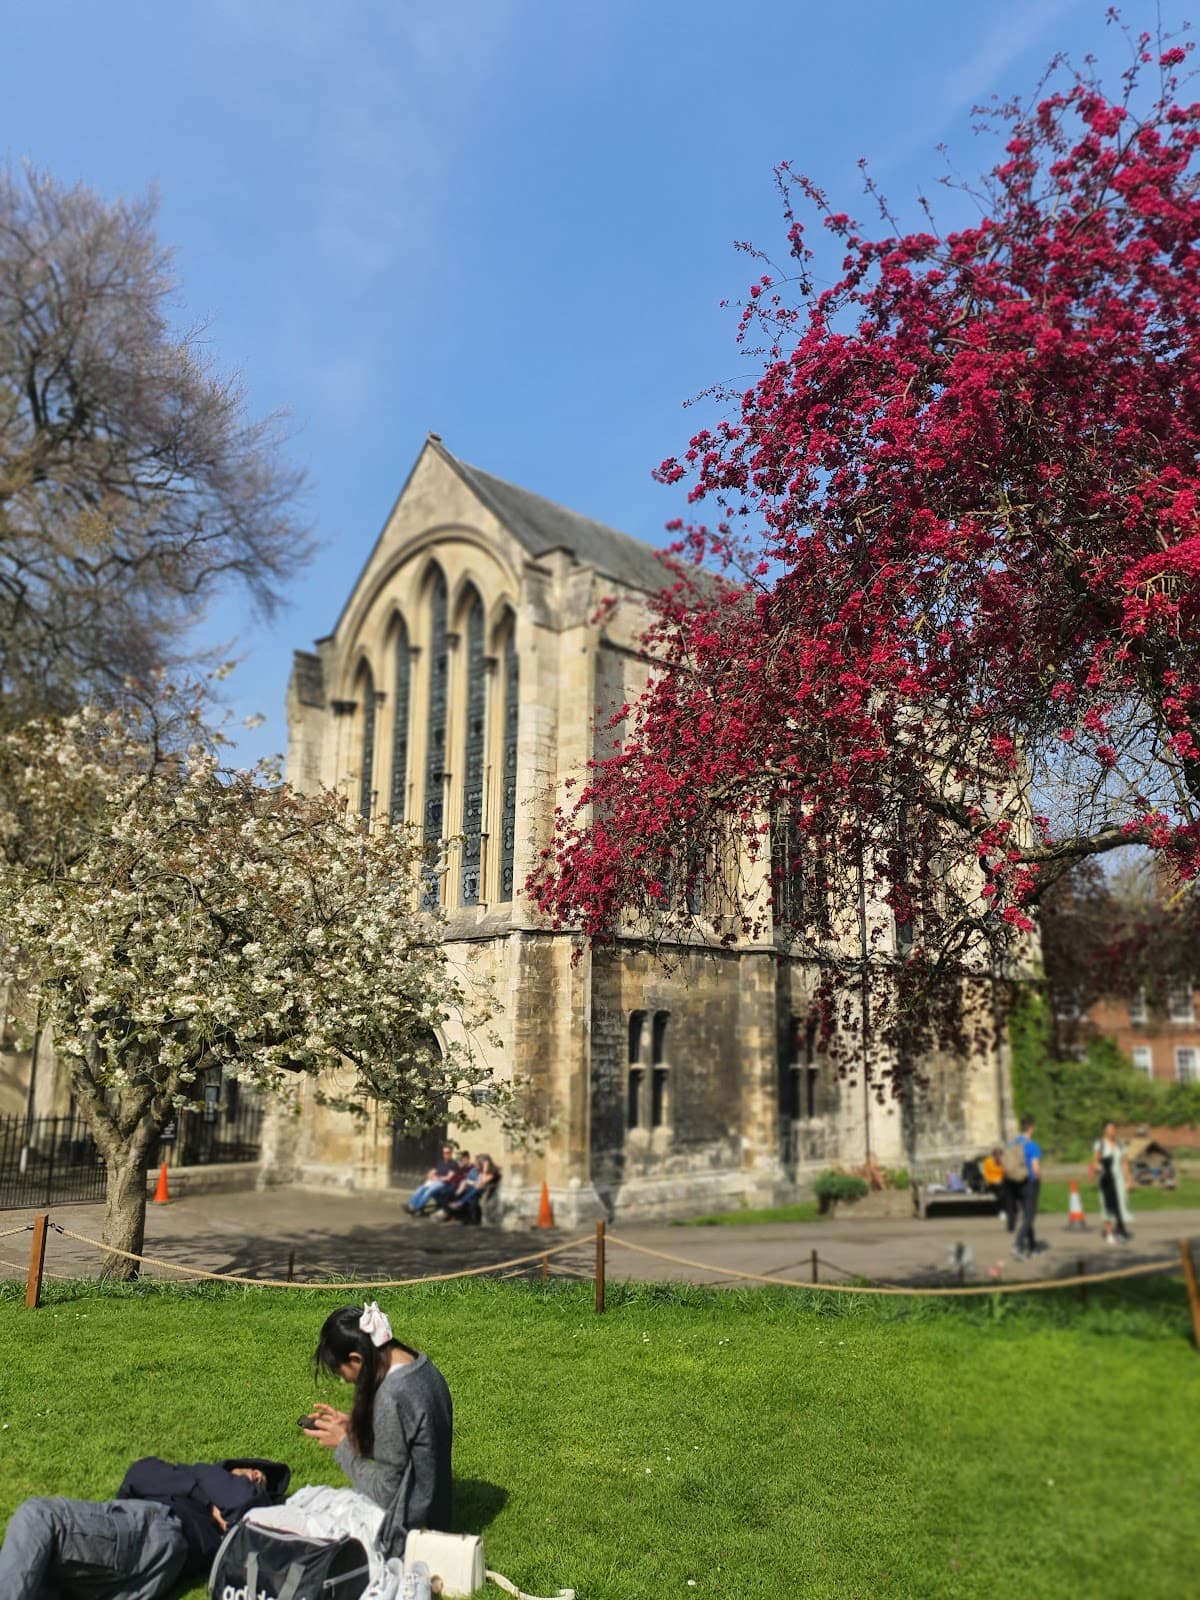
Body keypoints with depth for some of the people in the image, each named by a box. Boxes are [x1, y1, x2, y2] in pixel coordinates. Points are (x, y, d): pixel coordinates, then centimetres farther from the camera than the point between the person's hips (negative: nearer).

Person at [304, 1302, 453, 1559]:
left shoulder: (391, 1396, -28)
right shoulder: (419, 1363, -2)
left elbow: (385, 1492, -20)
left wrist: (343, 1445, -9)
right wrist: (353, 1425, 3)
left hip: (404, 1533, -9)